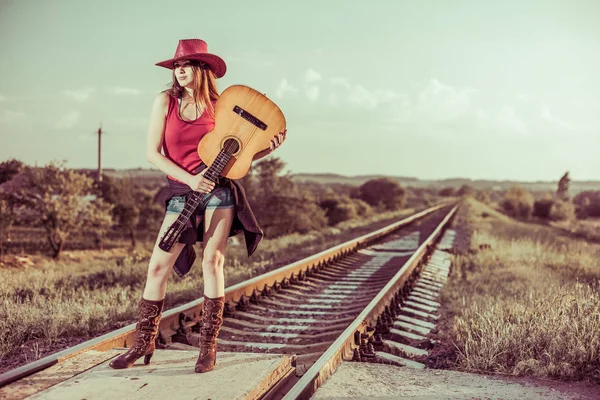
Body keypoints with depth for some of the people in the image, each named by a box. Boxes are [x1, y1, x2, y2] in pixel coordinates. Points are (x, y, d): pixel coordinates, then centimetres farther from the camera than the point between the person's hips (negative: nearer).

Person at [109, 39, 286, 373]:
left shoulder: (217, 106, 3)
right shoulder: (166, 101, 2)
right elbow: (153, 152, -3)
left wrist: (270, 148, -6)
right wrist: (189, 179, -13)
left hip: (219, 187, -1)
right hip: (182, 192, 1)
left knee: (212, 262, -5)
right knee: (158, 266, 0)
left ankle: (209, 347, 4)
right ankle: (144, 343, 14)